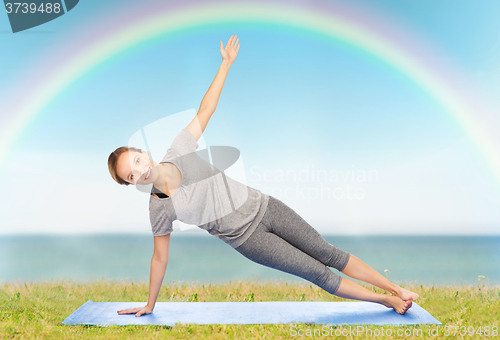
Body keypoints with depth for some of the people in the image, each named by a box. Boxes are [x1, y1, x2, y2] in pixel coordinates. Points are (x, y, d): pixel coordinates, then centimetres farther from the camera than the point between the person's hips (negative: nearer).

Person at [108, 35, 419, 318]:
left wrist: (226, 63, 0)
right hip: (247, 237, -2)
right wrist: (149, 305, 7)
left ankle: (397, 289, 24)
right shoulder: (159, 209, -12)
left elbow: (205, 110, -1)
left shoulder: (180, 150, -9)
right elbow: (160, 257, -1)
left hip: (262, 207, 2)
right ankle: (387, 301, 20)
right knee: (317, 273, 2)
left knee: (328, 254, 8)